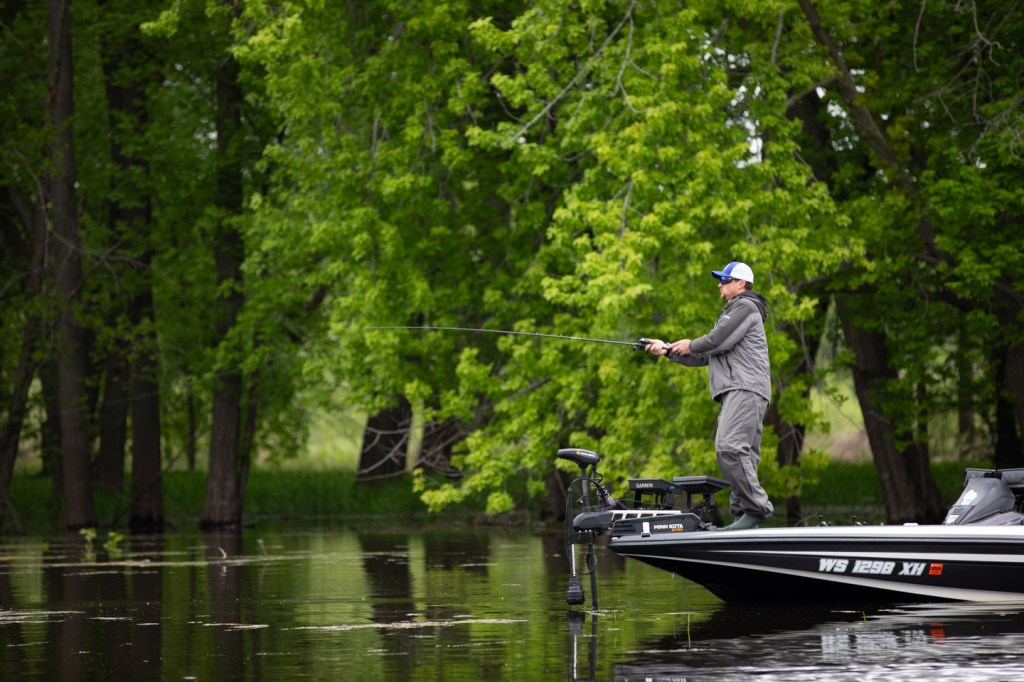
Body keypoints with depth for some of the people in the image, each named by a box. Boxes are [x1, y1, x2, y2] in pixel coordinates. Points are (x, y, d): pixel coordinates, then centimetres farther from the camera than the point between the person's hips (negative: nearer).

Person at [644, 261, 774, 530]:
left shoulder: (746, 307, 1)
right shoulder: (731, 313, 33)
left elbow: (717, 341, -10)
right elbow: (703, 357, 32)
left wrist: (691, 345, 8)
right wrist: (667, 349, 24)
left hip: (745, 389, -11)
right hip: (735, 394, 11)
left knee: (729, 447, -24)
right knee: (744, 458, 3)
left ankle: (756, 507, -27)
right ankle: (743, 515, -2)